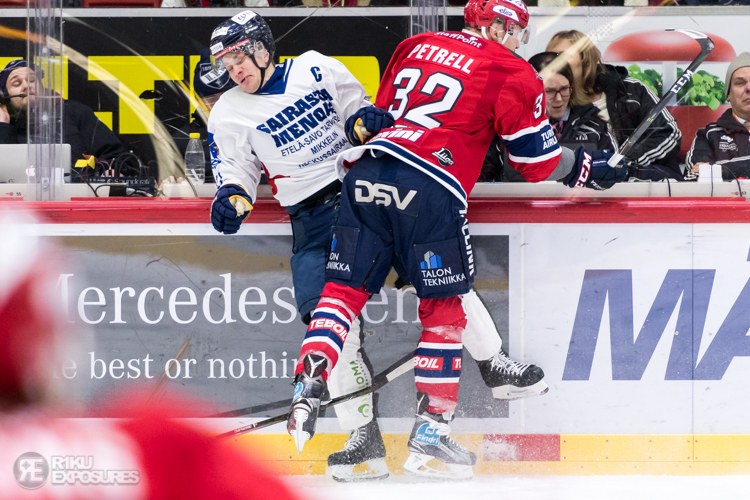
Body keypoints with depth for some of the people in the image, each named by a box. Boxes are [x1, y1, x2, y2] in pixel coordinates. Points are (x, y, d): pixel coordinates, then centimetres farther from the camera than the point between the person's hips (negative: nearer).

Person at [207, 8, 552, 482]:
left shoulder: (315, 68, 2)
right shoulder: (229, 114, 2)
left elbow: (356, 108, 12)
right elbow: (236, 172, 6)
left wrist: (368, 118, -11)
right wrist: (231, 198, -17)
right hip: (313, 219, -1)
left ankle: (495, 364, 12)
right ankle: (365, 438, -13)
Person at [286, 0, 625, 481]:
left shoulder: (415, 46, 23)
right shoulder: (512, 73, 7)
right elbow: (538, 162, 10)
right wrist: (586, 167, 25)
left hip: (367, 172, 5)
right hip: (429, 189, -5)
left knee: (345, 288, 10)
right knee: (445, 309, 8)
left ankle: (309, 387, -10)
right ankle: (430, 433, 5)